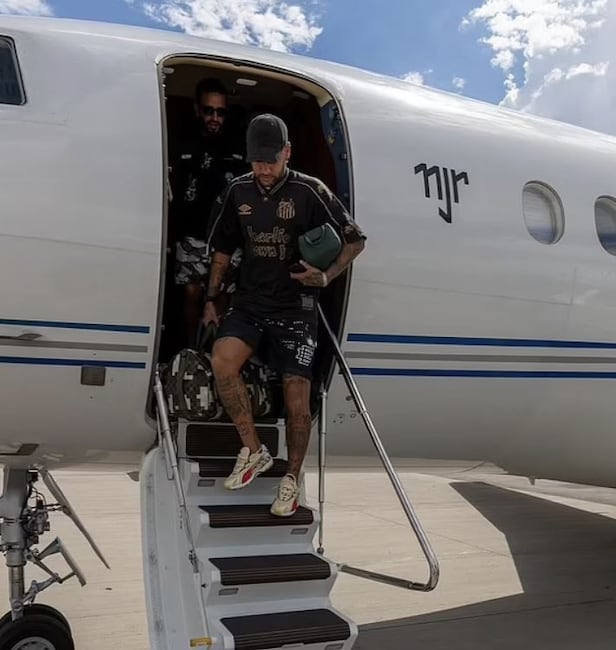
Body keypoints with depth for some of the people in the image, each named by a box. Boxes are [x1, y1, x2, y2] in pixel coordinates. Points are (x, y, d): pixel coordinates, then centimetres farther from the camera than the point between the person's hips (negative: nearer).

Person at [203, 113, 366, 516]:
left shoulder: (310, 191, -6)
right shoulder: (238, 192, 7)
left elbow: (355, 240, -2)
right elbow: (223, 250, 17)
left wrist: (327, 276, -17)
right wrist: (211, 299, 14)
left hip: (295, 306, -3)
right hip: (249, 302, 3)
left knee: (297, 397, -4)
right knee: (222, 358, -23)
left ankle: (292, 478, 18)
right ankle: (254, 451, -6)